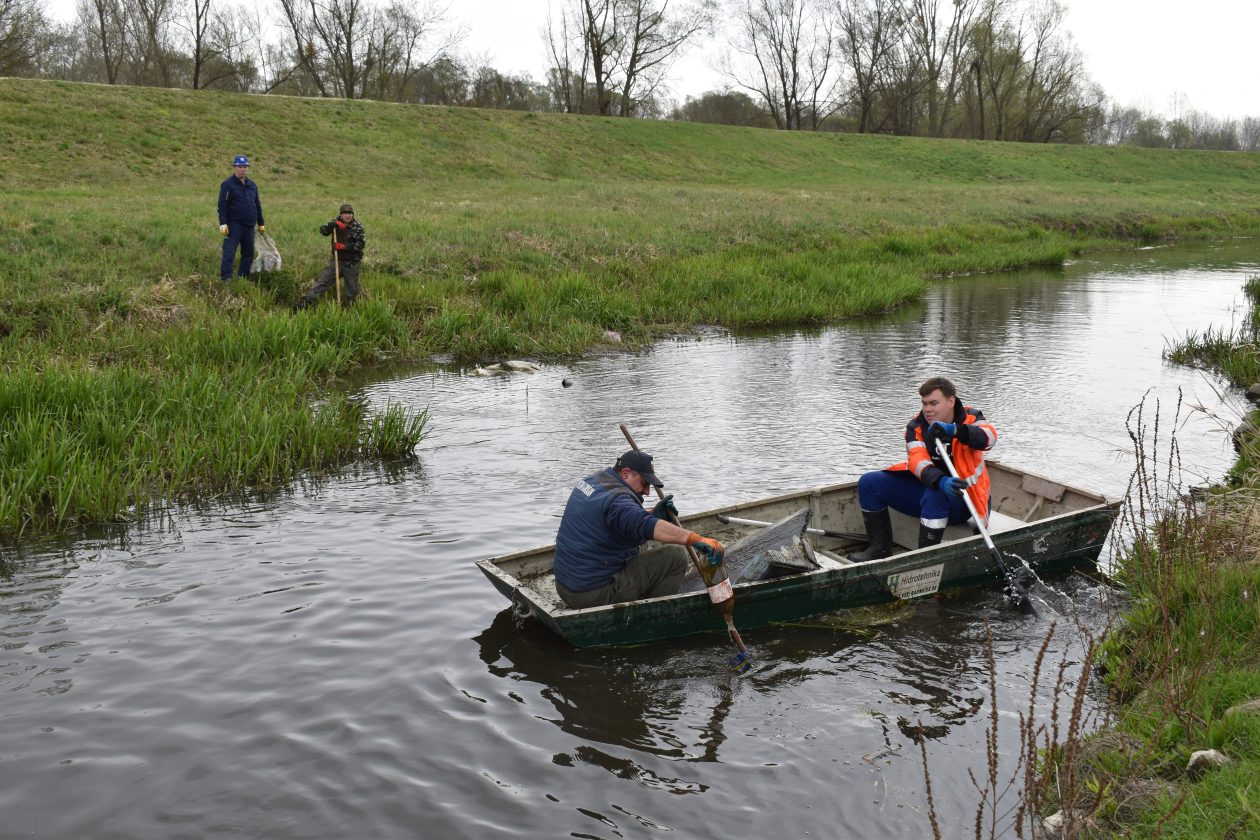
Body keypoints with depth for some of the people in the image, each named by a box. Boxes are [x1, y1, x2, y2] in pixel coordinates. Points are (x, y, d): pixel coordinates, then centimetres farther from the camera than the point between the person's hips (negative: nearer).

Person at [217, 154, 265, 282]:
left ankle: (243, 276, 17)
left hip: (249, 225, 6)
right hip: (234, 225, -6)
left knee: (248, 252, 8)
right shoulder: (228, 185, -4)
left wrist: (261, 224, 20)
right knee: (229, 252, -9)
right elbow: (222, 206, -9)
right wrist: (223, 223, -17)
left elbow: (257, 205, 21)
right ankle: (225, 277, -8)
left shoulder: (252, 185, 15)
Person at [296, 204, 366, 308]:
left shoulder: (358, 227, -5)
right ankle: (306, 300, -10)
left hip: (352, 263, -1)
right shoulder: (336, 223, 1)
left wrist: (344, 246, -20)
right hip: (337, 260, 1)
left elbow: (361, 244, -12)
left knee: (352, 289, 5)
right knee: (322, 281, -7)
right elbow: (323, 230, -11)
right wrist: (333, 224, -29)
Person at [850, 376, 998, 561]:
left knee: (935, 496, -39)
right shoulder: (916, 427, -3)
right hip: (924, 488, 4)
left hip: (961, 499, -4)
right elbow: (917, 461, -22)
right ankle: (880, 548, -2)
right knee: (869, 483, -7)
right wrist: (940, 481, -43)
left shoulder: (970, 419, -7)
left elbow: (989, 437, -30)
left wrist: (954, 430, -48)